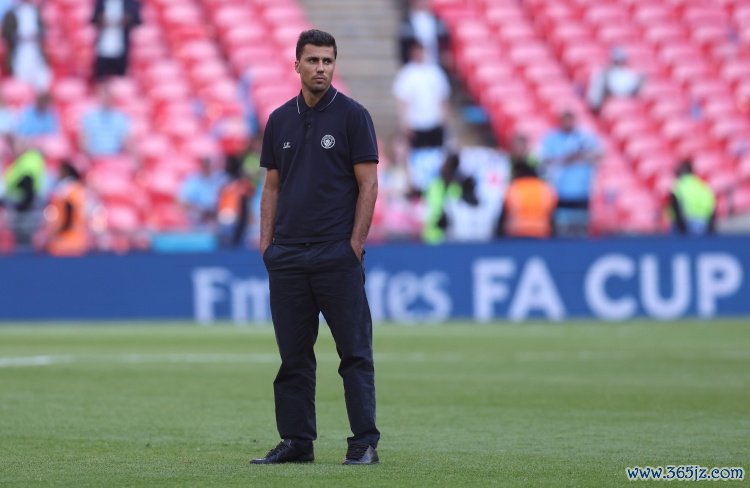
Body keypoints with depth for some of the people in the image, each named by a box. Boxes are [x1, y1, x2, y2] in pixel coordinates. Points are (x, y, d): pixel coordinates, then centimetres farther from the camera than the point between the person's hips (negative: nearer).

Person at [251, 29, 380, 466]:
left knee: (355, 352, -3)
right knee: (293, 355, 7)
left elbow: (368, 184, -4)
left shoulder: (353, 116, -2)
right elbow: (273, 187, 16)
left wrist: (355, 244, -11)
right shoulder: (280, 120, 12)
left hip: (337, 255, -5)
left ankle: (365, 442, -1)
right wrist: (266, 242, 6)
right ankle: (296, 442, 13)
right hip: (288, 257, 5)